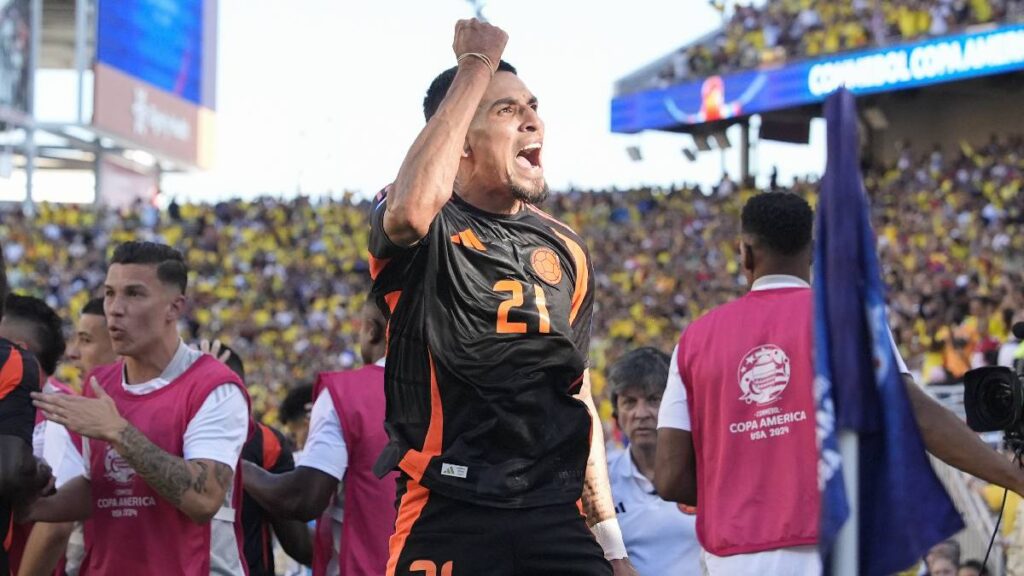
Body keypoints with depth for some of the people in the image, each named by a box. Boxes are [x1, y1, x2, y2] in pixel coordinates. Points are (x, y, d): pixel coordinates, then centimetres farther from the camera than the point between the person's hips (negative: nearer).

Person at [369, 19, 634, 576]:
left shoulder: (565, 250, 16)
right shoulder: (427, 233, -2)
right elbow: (413, 209, -29)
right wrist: (476, 66, -18)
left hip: (556, 518, 5)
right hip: (447, 523, -5)